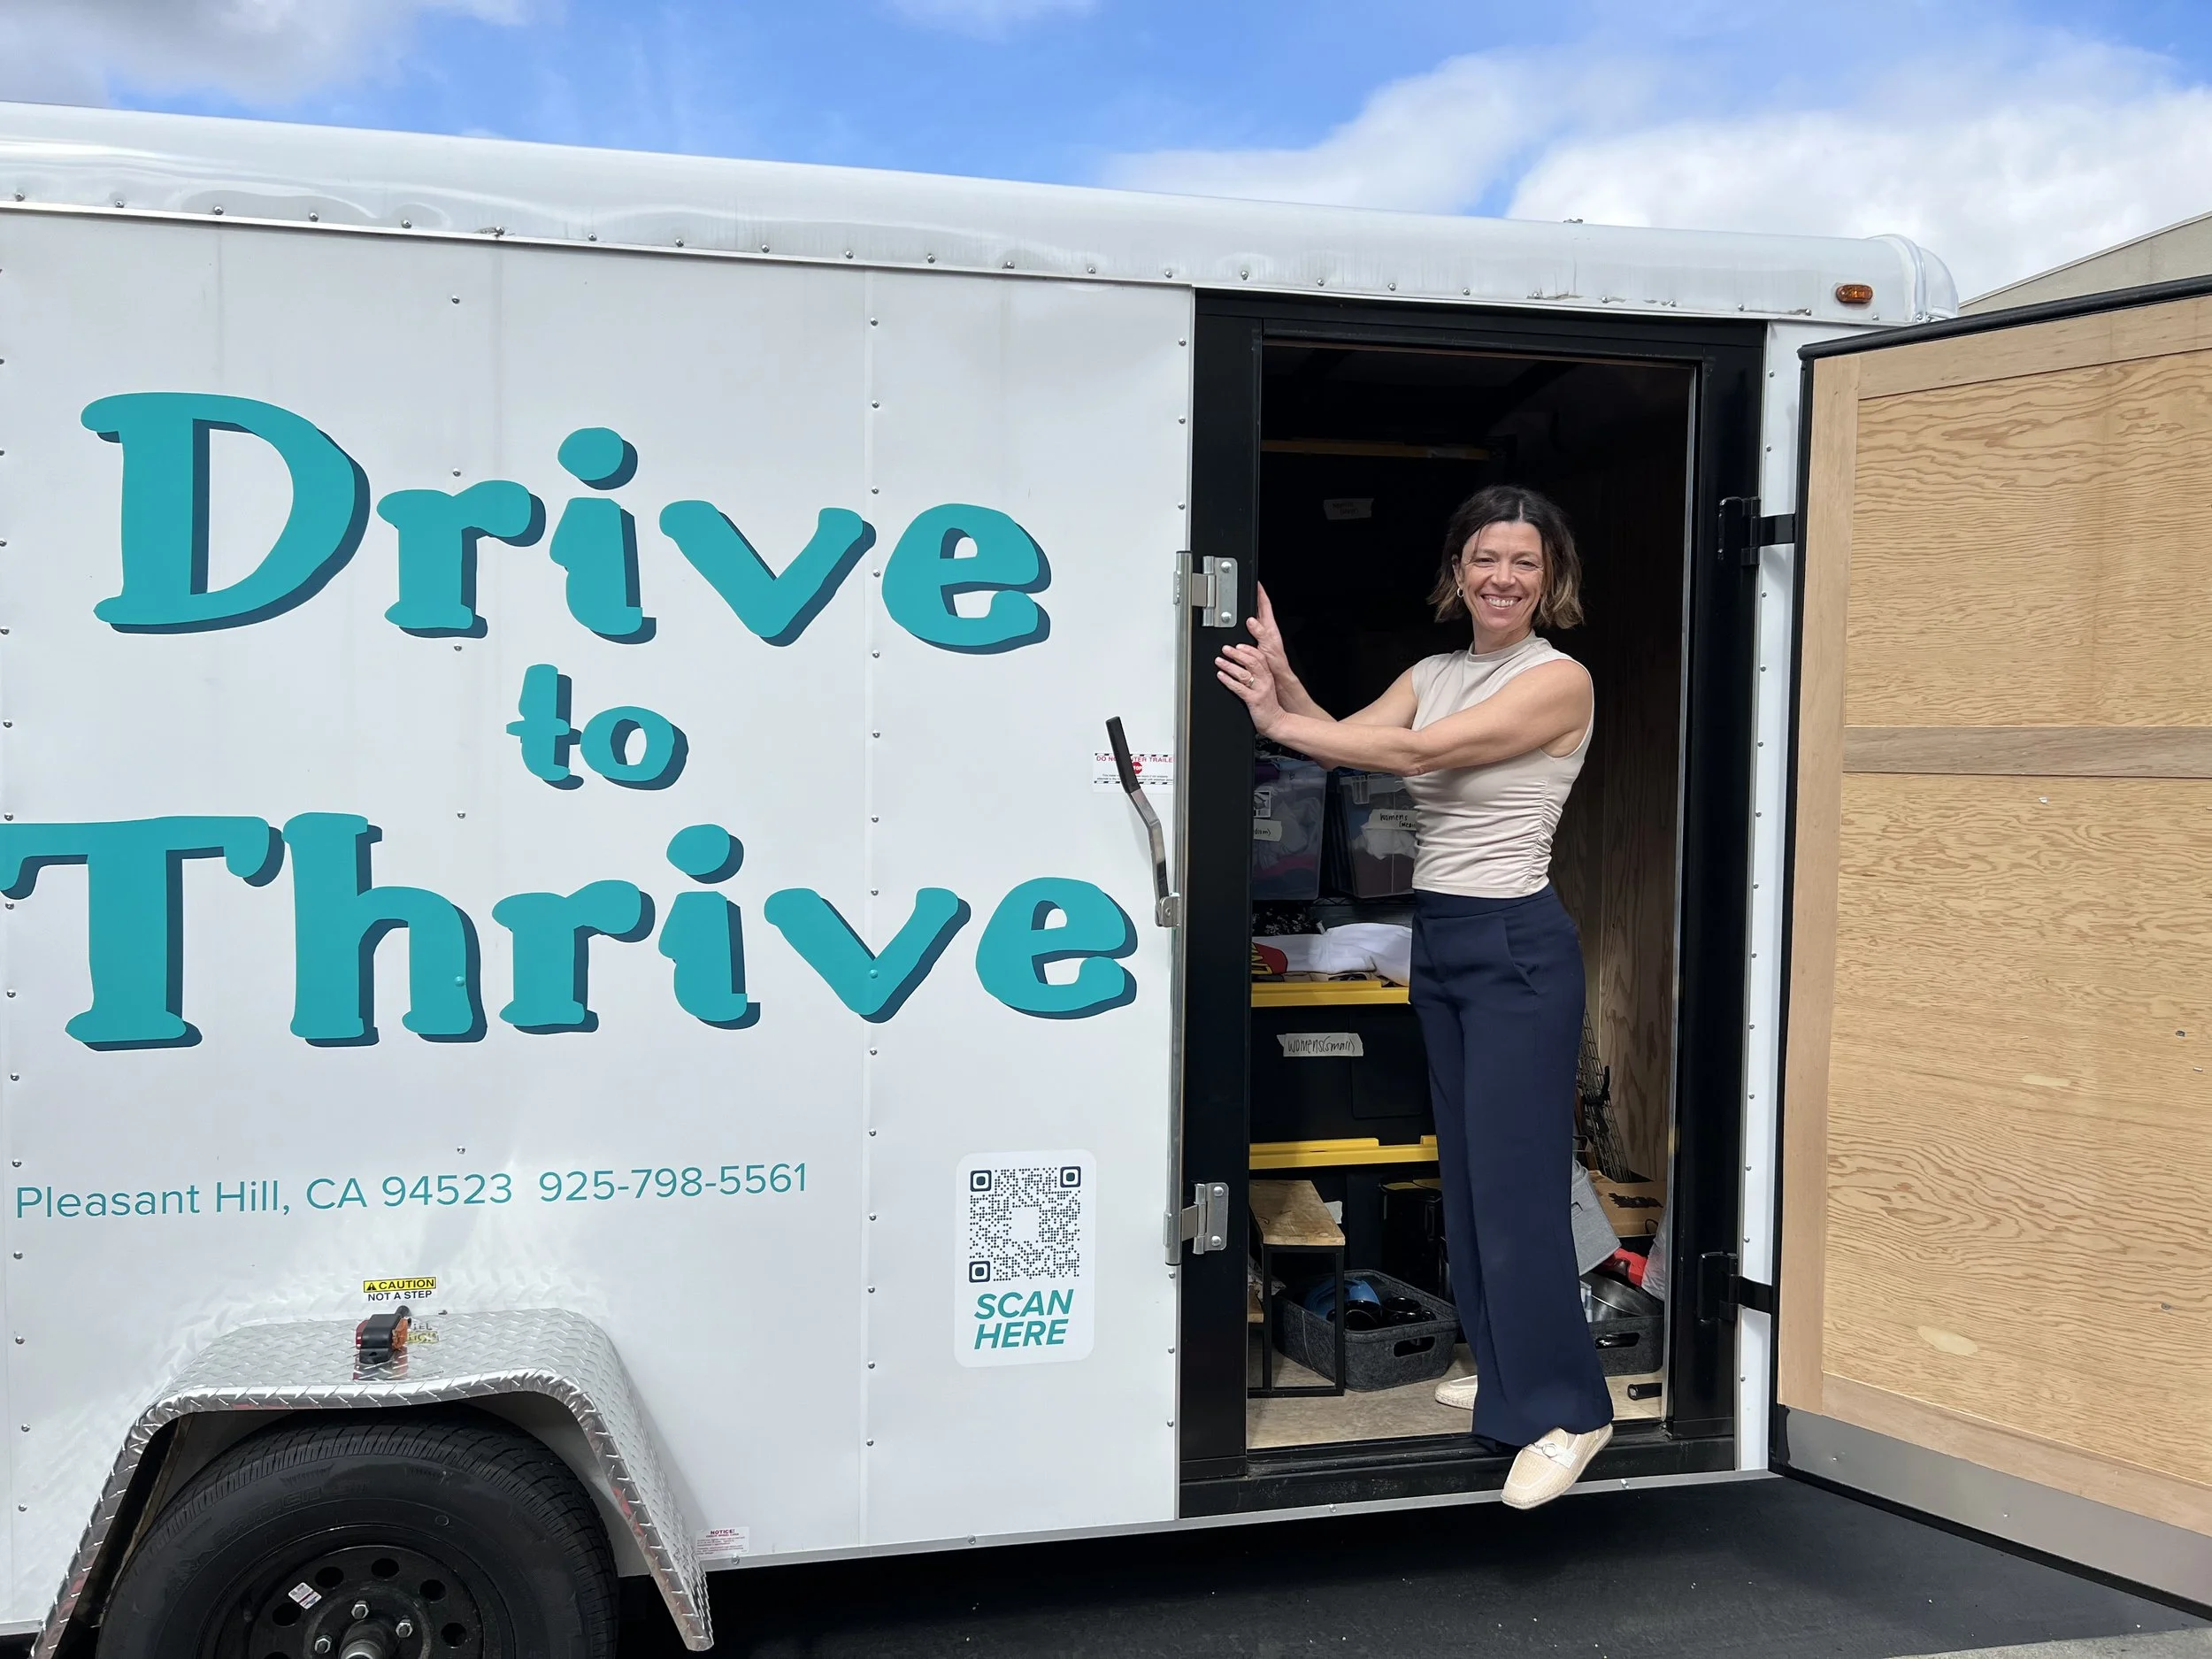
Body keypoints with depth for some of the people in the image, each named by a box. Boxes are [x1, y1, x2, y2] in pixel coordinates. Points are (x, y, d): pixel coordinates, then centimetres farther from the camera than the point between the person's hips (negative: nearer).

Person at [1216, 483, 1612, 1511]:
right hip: (1438, 942, 8)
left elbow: (1417, 752, -19)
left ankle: (1564, 1412, 5)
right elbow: (1346, 744, -2)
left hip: (1515, 946, -8)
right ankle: (1507, 1372, 30)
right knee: (1465, 1170, 15)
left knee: (1515, 1180, -6)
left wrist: (1278, 724, -19)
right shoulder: (1431, 674, 12)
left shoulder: (1559, 681, -10)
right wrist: (1280, 677, -17)